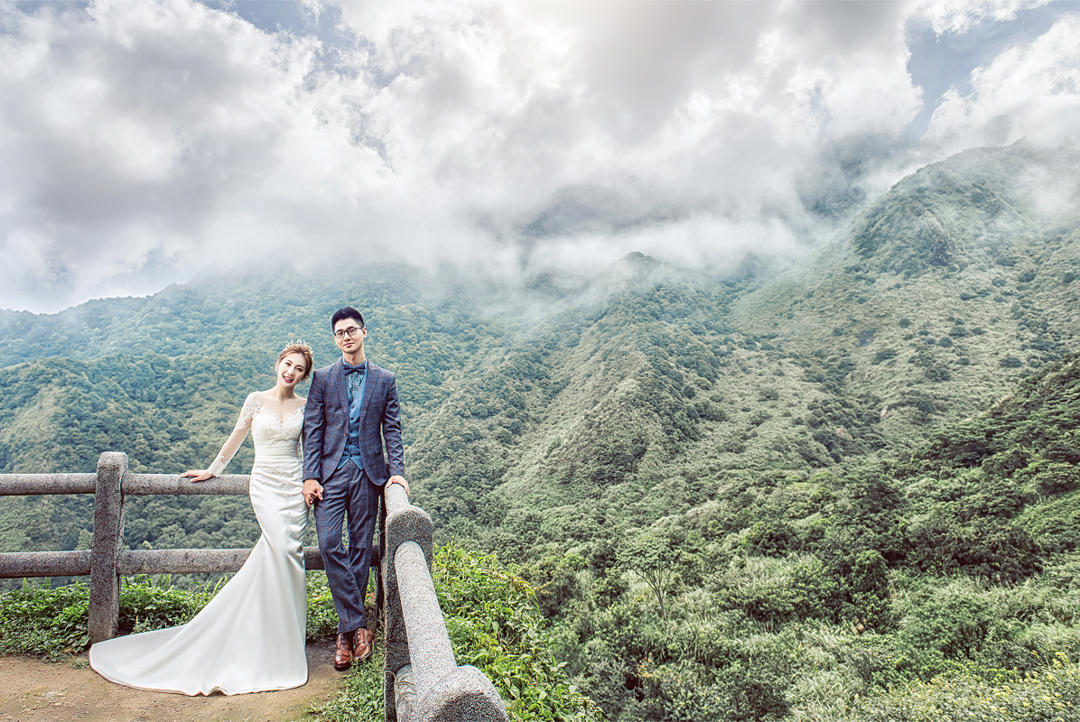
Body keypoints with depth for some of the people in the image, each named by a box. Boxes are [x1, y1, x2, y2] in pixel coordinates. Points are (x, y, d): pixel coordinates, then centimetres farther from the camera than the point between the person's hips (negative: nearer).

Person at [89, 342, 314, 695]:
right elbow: (237, 436, 14)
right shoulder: (256, 400, 3)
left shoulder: (305, 406, 7)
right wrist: (212, 470, 22)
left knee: (286, 554, -3)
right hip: (265, 484, -2)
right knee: (283, 550, -19)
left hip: (295, 487, 2)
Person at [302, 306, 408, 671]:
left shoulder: (384, 380, 9)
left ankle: (347, 630, 16)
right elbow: (312, 429, 3)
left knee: (360, 548, 4)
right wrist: (310, 476, -5)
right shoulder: (323, 378, 8)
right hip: (331, 472, 0)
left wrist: (397, 471, -5)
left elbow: (392, 430, 7)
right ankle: (358, 624, -3)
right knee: (329, 544, -12)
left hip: (368, 472, 0)